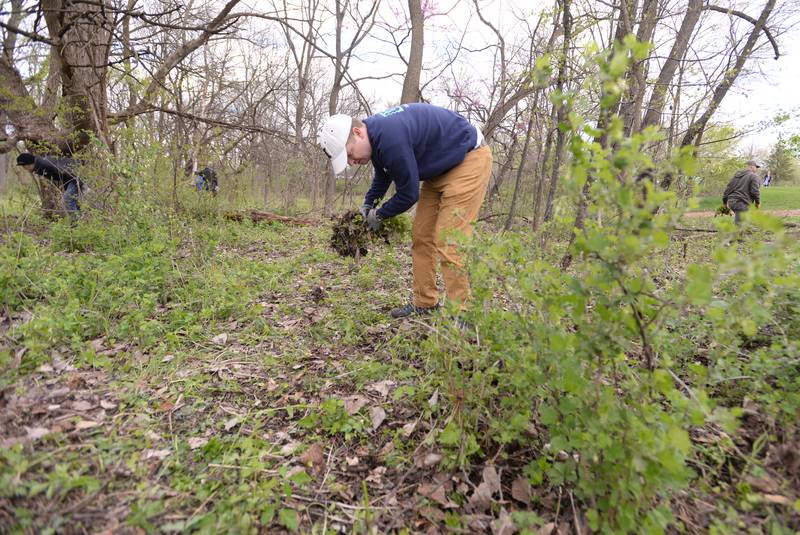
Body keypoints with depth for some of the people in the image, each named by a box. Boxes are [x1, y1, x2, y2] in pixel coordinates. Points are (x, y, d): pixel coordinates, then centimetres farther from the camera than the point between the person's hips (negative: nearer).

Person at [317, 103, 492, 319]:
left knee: (448, 242, -17)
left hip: (469, 159, -10)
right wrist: (368, 205, 9)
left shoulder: (390, 138, -31)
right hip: (441, 169, 10)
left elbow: (409, 194, -21)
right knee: (421, 236, 7)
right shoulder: (374, 133, -1)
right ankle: (424, 303, 16)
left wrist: (380, 215, -5)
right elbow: (383, 175, 20)